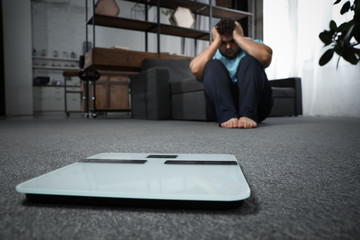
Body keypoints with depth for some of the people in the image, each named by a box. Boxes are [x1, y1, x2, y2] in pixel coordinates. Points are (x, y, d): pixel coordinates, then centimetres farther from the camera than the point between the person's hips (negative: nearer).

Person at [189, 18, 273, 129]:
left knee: (249, 61, -18)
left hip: (255, 102, 0)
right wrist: (216, 42, -3)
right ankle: (227, 116, -34)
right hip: (221, 105, 1)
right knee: (212, 65, -16)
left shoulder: (252, 45, 13)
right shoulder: (211, 54, 15)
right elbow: (195, 69, -10)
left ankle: (248, 115, -34)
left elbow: (266, 56, -14)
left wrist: (238, 37, -6)